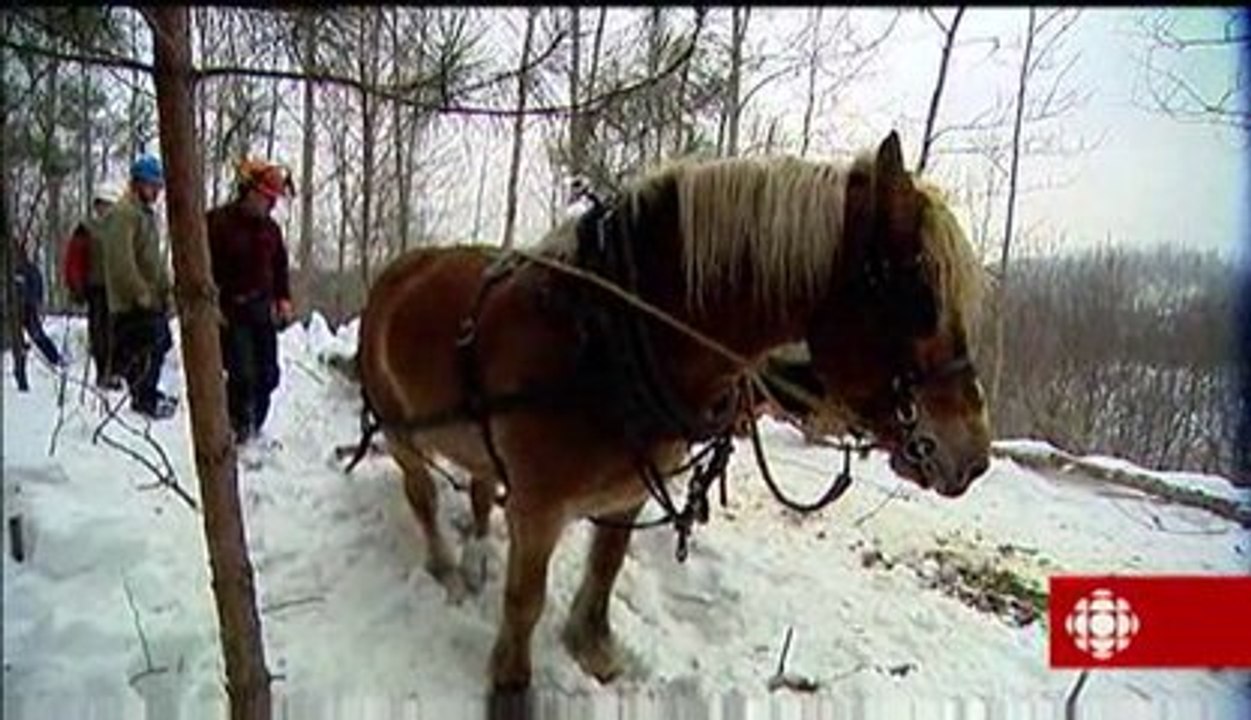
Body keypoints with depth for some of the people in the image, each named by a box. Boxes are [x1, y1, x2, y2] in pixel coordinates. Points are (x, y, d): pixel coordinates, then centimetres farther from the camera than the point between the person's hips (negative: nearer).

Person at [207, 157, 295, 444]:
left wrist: (283, 299, 9)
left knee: (267, 376, 8)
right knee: (242, 375, -12)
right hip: (231, 312, -6)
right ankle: (237, 432, 1)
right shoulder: (218, 222, -8)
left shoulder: (270, 228, 11)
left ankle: (253, 430, 21)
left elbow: (280, 266, 20)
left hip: (263, 310, 6)